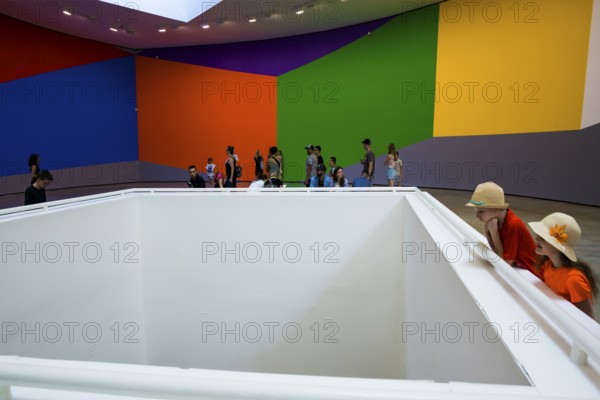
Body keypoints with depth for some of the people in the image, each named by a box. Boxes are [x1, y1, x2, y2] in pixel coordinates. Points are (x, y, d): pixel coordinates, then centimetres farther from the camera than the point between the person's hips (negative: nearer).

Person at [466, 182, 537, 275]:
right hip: (514, 266, 7)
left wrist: (493, 231, -26)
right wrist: (486, 232, -16)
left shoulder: (512, 225, -26)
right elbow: (497, 252, -2)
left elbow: (506, 262, -22)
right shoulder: (497, 220, -4)